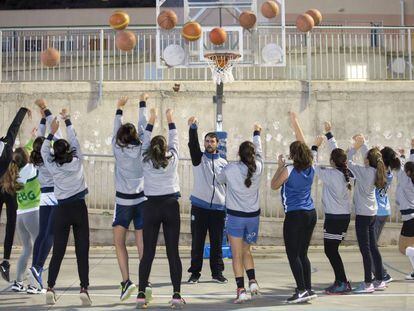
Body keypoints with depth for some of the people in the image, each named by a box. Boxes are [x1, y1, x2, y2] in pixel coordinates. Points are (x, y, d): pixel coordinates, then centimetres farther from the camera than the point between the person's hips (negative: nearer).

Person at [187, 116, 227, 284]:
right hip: (199, 206, -2)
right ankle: (195, 272, 10)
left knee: (217, 242, 6)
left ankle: (217, 272, 15)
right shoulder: (199, 158, 5)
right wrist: (193, 127, -31)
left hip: (218, 208, 2)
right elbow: (193, 144, -14)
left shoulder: (223, 163, 11)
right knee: (197, 242, 2)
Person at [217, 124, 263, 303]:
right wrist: (257, 132, 32)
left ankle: (241, 290, -6)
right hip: (253, 215, 3)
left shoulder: (230, 169, -12)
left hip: (235, 216, -3)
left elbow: (219, 180, 9)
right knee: (246, 251, 20)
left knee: (237, 255, 0)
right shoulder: (258, 168, -6)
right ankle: (252, 281, 4)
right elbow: (259, 151, 14)